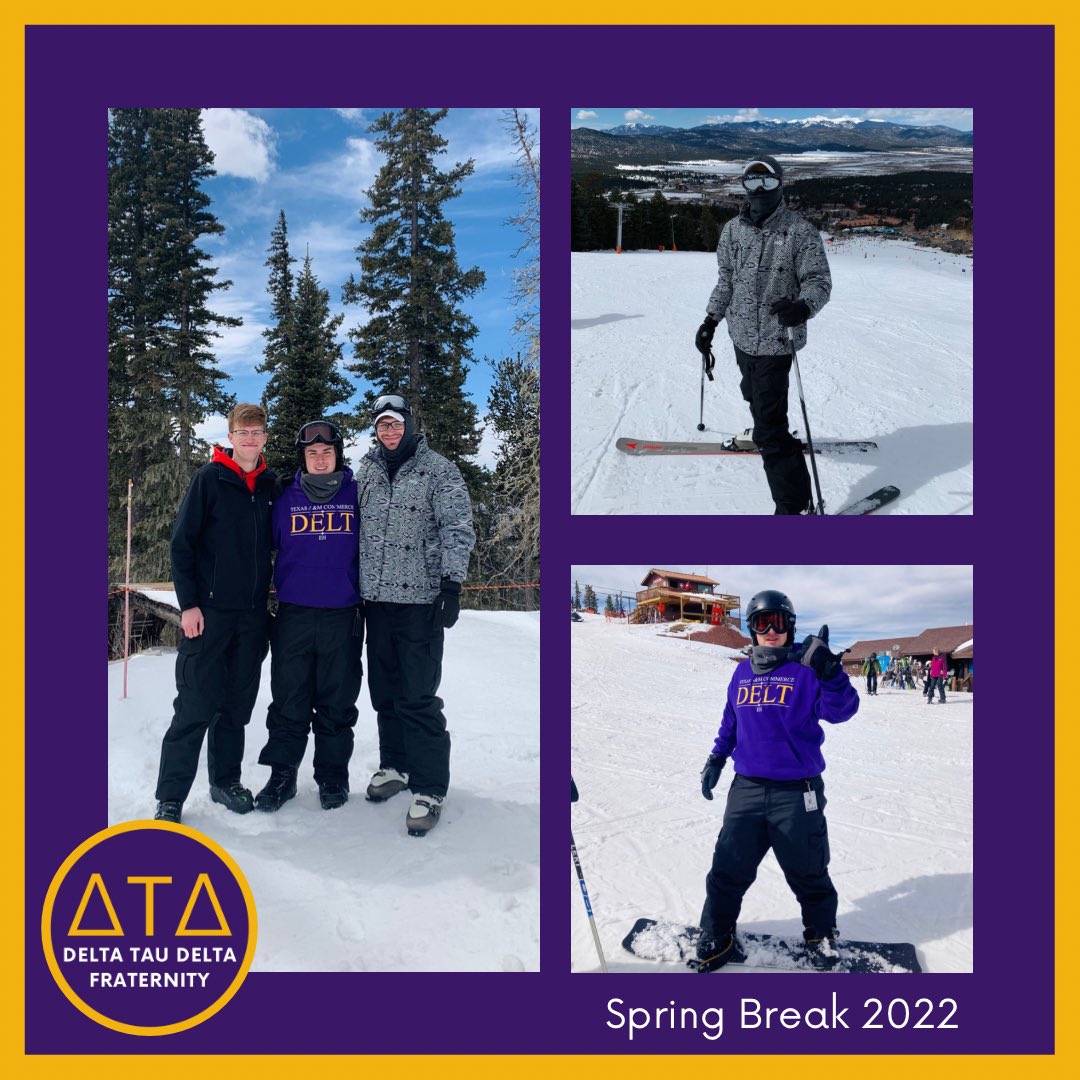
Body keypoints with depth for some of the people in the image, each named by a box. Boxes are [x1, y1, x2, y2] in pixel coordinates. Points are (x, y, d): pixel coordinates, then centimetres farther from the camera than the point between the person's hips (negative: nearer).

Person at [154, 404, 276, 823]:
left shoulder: (270, 485, 8)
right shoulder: (210, 478, -5)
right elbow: (181, 543, -6)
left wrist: (268, 593, 12)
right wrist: (188, 603, -11)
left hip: (252, 613, 4)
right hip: (209, 610, -4)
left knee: (238, 703, 11)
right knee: (196, 705, -4)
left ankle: (225, 779, 25)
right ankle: (170, 797, 5)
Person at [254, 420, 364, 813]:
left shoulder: (357, 495, 3)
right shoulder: (286, 498, 6)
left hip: (342, 615, -1)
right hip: (293, 614, 1)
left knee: (337, 701, 7)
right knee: (289, 699, 5)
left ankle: (333, 774, 19)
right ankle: (282, 773, 16)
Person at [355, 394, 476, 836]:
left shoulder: (438, 469, -4)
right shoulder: (365, 470, 11)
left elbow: (458, 529, -8)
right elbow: (353, 526, 18)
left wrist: (451, 585, -16)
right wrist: (355, 584, 16)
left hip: (420, 599, -6)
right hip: (376, 598, 6)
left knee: (417, 697, -7)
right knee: (384, 690, 15)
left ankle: (429, 789, 1)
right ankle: (395, 765, 31)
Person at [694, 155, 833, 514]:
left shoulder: (800, 230, -10)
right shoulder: (734, 229, 6)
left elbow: (819, 280, -12)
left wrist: (803, 306, -33)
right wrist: (711, 320, 13)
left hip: (776, 340, -7)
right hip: (742, 336, 7)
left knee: (769, 429, -14)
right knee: (755, 397, 28)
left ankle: (794, 505, -9)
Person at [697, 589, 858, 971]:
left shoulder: (806, 669, -7)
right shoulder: (742, 674, 8)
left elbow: (840, 711, -21)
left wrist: (829, 672, -37)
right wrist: (717, 758, 17)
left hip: (797, 793, -3)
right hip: (747, 789, 4)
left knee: (808, 874, 12)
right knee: (728, 871, 5)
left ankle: (822, 934, 36)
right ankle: (716, 938, 23)